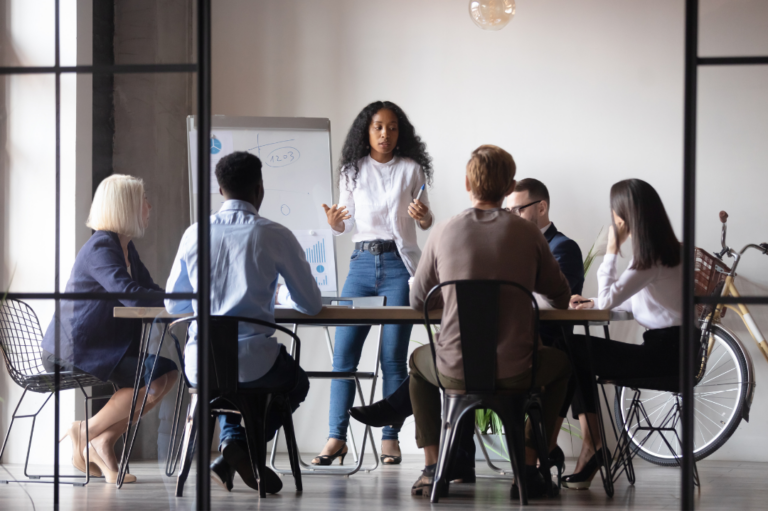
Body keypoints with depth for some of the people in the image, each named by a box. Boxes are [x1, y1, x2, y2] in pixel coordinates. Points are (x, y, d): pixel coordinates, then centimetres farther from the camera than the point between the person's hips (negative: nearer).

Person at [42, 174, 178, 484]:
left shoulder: (126, 248, 13)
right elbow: (132, 296, -31)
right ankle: (86, 432, -6)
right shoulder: (101, 248, -18)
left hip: (102, 344, 10)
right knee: (153, 380, -20)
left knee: (167, 372, -3)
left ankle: (104, 441, 2)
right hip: (70, 350, -10)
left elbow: (150, 292, 10)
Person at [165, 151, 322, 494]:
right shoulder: (275, 236, -5)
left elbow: (173, 305, 14)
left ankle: (231, 440, 15)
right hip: (254, 364, -4)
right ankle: (243, 450, 9)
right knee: (296, 382, 31)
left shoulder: (195, 235, 4)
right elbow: (312, 305, 3)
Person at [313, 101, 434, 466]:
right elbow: (347, 223, 13)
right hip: (362, 262, 2)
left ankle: (390, 438, 2)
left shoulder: (411, 169, 5)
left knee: (393, 355, -3)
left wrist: (423, 215, -12)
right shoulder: (353, 170, 9)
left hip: (399, 263, -2)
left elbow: (426, 222, 11)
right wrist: (335, 223, -9)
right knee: (344, 351, -4)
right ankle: (336, 437, -1)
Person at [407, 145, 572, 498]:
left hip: (454, 373, 1)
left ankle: (432, 468, 26)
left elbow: (418, 302, 10)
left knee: (418, 360, 36)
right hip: (515, 374, -1)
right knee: (560, 363, 32)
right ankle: (528, 466, 21)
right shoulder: (528, 234, -3)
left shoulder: (444, 233, -1)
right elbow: (560, 298, 10)